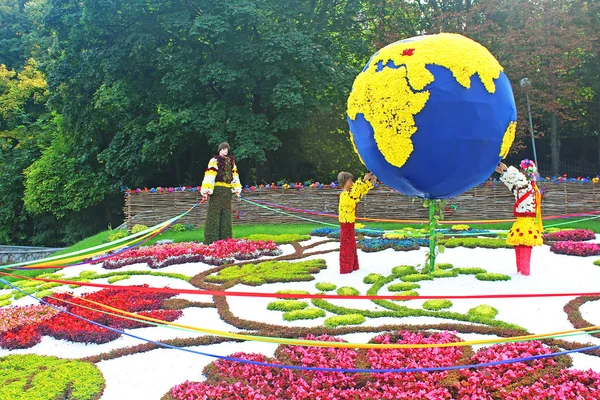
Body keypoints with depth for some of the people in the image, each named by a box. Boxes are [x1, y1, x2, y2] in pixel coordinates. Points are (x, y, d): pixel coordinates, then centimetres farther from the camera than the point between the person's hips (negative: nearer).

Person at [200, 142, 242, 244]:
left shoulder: (231, 160, 15)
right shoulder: (214, 160, -4)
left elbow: (234, 174, 20)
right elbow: (209, 175, -11)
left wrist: (237, 189, 15)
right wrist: (206, 191, -18)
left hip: (227, 190, 6)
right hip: (217, 189, -6)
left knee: (226, 215, 7)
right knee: (214, 214, -6)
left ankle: (225, 239, 12)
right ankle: (211, 241, -6)